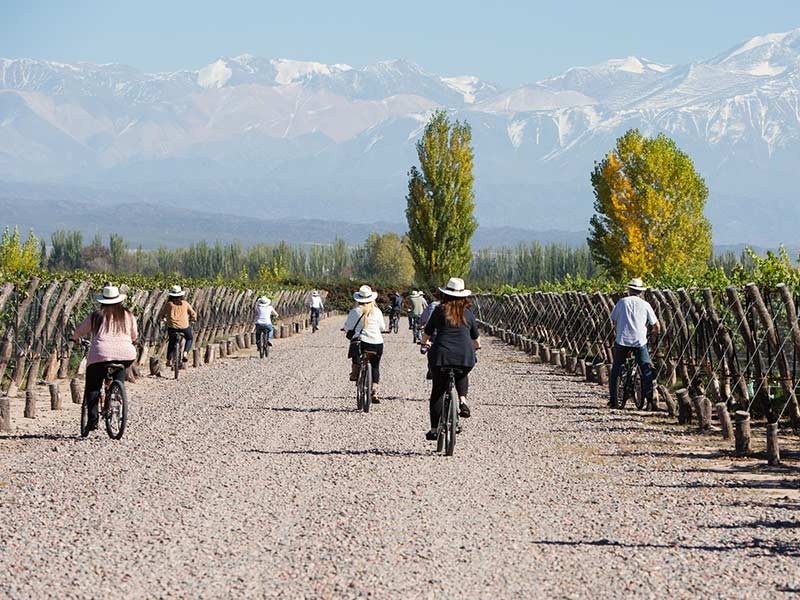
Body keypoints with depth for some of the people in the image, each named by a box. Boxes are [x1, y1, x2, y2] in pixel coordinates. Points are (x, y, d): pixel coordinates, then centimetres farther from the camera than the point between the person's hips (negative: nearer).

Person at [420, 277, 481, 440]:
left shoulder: (439, 310, 3)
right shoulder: (468, 313, 7)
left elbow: (427, 332, 14)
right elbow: (475, 336, 20)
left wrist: (424, 343, 36)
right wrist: (477, 346, 43)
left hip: (441, 355, -1)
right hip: (465, 357, 1)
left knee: (437, 391, 11)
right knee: (462, 376, 34)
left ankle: (434, 430, 10)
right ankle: (462, 400, 8)